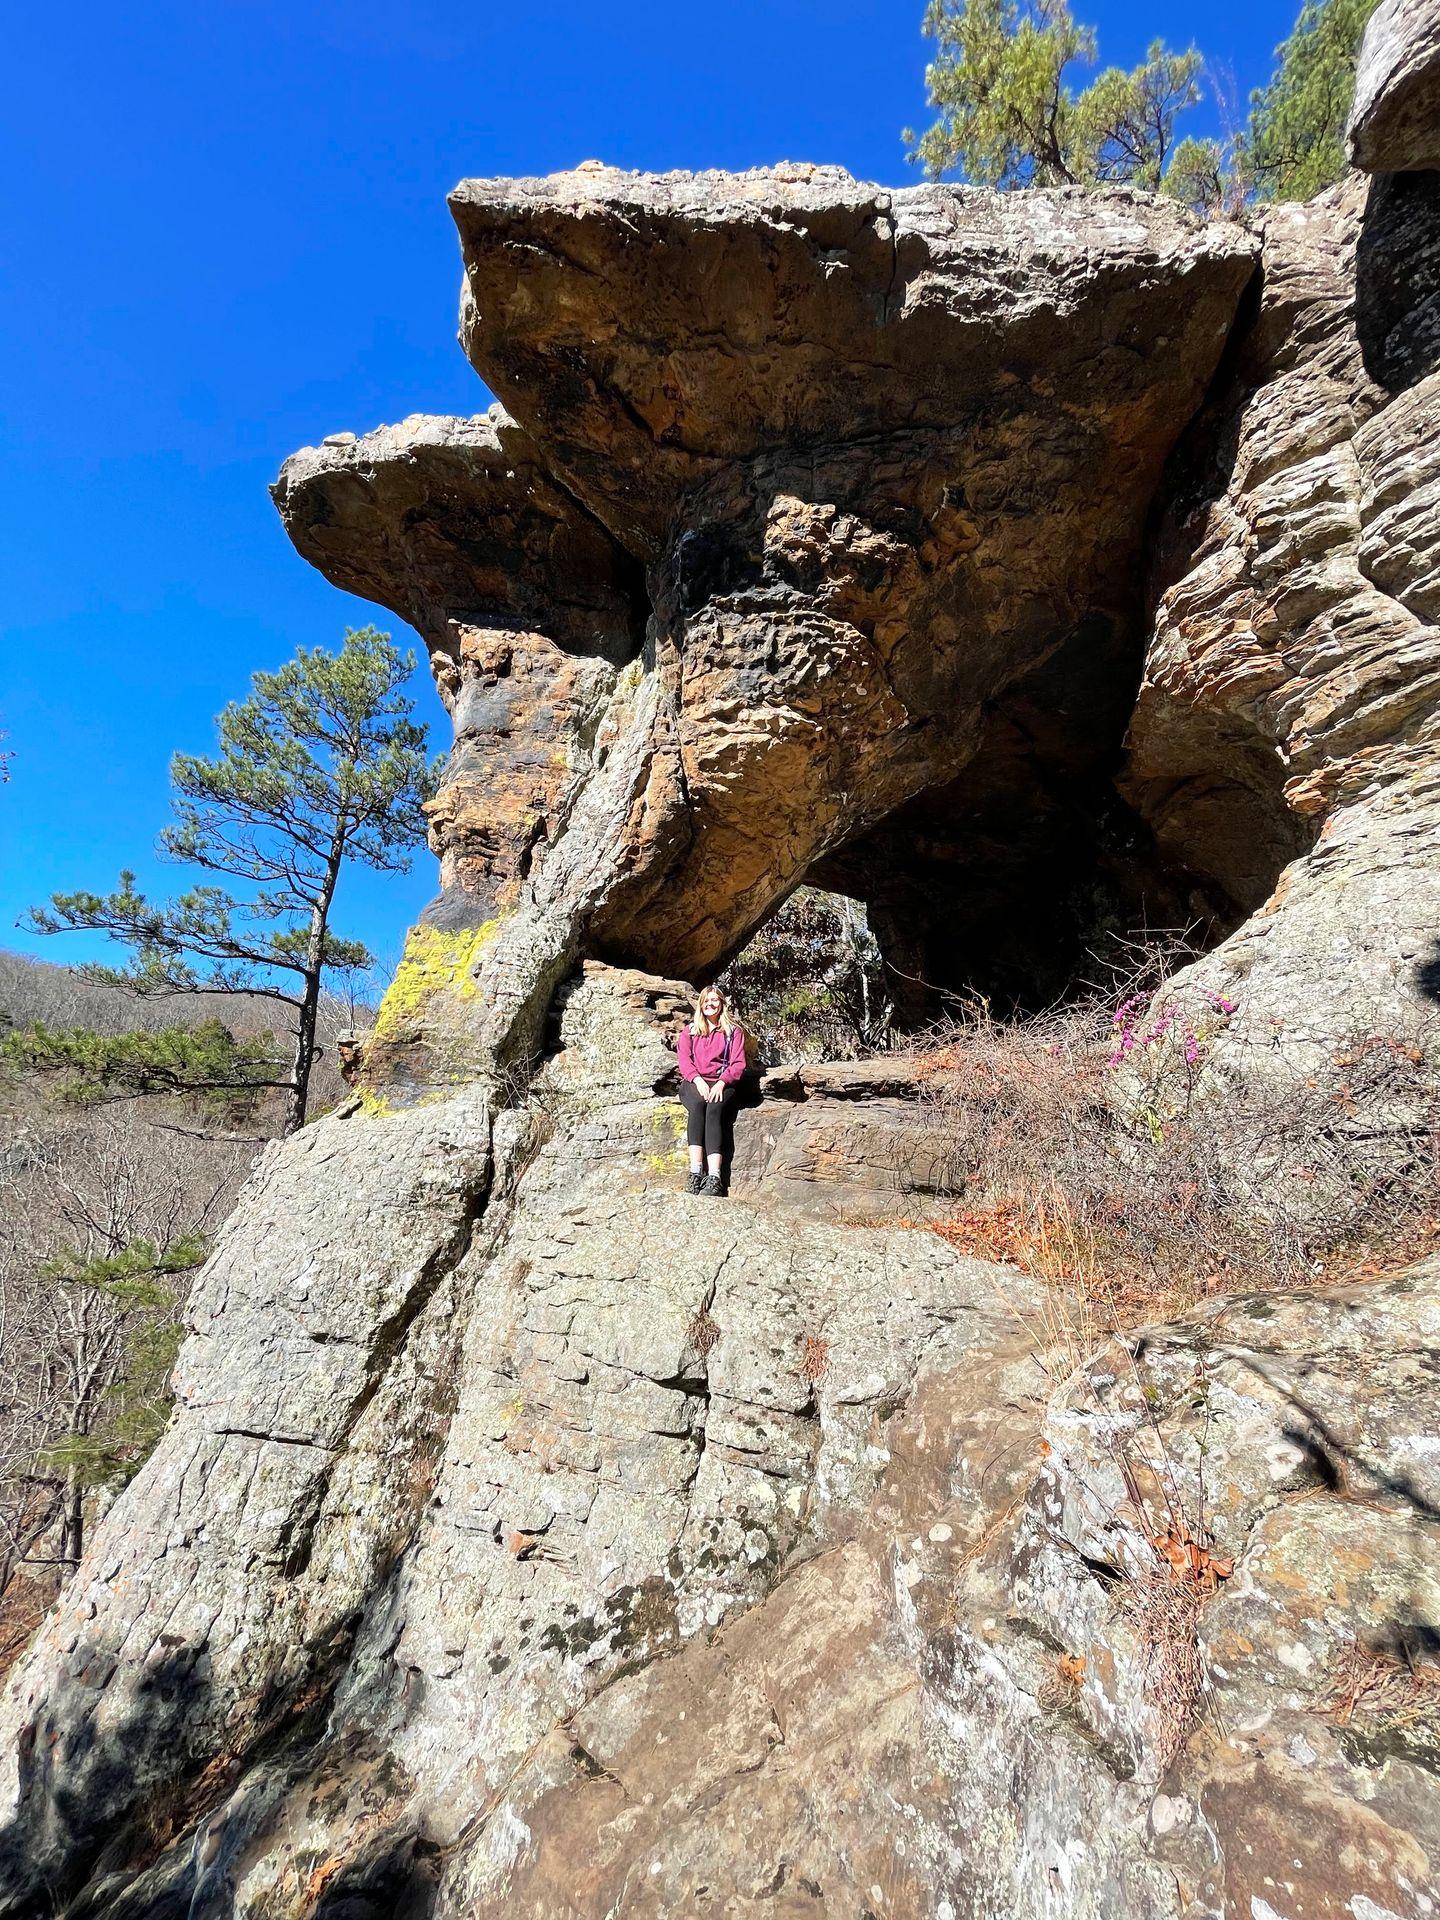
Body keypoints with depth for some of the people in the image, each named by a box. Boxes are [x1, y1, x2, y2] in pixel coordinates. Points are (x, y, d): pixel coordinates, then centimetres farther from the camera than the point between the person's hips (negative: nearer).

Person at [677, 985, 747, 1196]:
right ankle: (695, 1172, -44)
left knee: (714, 1108, -33)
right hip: (694, 1081, 1)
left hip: (722, 1083, -1)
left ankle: (714, 1177, -47)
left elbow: (738, 1064, 5)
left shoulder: (734, 1031, 16)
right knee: (697, 1105, -34)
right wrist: (698, 1080, -12)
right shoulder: (689, 1030, 21)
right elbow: (684, 1059, 7)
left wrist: (721, 1083, -13)